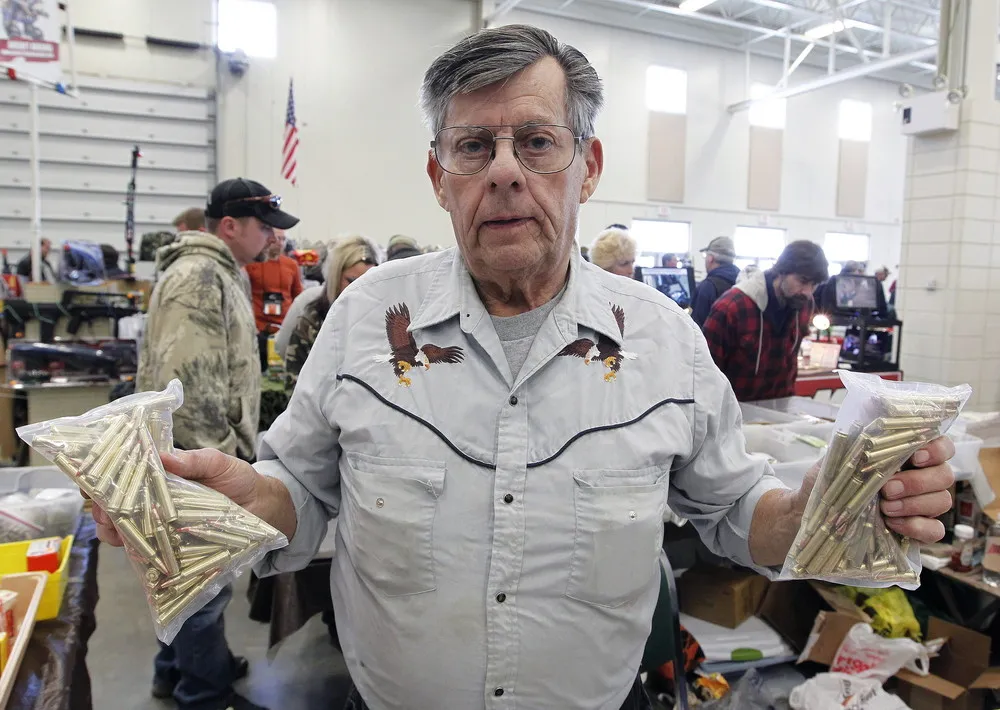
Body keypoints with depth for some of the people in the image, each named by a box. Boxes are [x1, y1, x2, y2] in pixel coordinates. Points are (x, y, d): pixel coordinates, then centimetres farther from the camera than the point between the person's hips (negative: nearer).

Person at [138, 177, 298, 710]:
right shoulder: (199, 276, -18)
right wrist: (219, 455, -19)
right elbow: (187, 384, -26)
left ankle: (177, 666, 40)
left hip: (204, 453, 10)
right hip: (200, 458, -10)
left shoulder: (219, 273, 16)